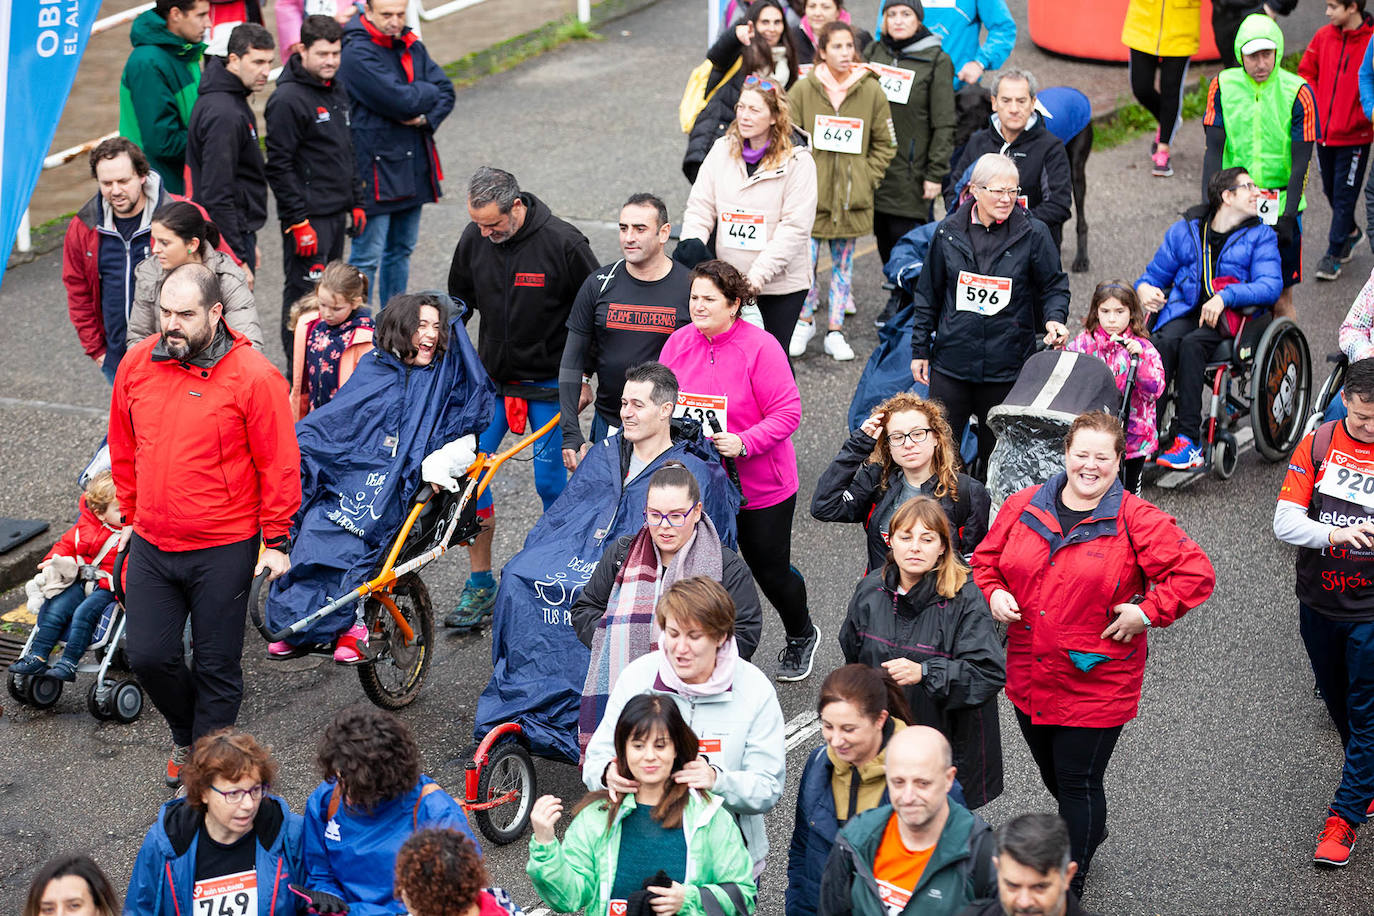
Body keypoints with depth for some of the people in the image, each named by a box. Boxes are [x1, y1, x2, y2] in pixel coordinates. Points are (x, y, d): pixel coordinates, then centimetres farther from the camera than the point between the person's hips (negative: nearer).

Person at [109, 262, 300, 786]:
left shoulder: (252, 375, -14)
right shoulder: (137, 364, 0)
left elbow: (280, 464, -9)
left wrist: (276, 540, -7)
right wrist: (130, 516, 18)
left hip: (224, 550, -4)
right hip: (151, 546, 4)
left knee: (217, 665, 5)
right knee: (147, 655, 6)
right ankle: (186, 734, 34)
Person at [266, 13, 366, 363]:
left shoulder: (337, 91, 13)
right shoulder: (287, 99, -15)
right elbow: (279, 166, -17)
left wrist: (356, 202, 19)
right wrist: (298, 222, -19)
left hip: (337, 213, 9)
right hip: (308, 216, -9)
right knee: (304, 294, -5)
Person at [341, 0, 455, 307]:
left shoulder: (411, 45, 9)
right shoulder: (356, 53, -16)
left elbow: (446, 91, 5)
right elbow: (402, 101, -24)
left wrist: (427, 118, -14)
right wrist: (429, 92, -4)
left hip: (413, 166, 8)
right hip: (375, 167, -8)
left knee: (401, 251, 17)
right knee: (367, 257, -5)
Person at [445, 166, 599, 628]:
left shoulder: (563, 243, -17)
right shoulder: (473, 239, -4)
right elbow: (458, 302, 13)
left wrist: (584, 379, -5)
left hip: (550, 385, -4)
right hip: (491, 379, 4)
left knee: (551, 483, -2)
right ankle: (480, 582, 11)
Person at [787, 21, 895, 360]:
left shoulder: (871, 90, 0)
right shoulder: (804, 89, -2)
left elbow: (885, 144, 8)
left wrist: (867, 178, 0)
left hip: (852, 196, 1)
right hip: (810, 193, -1)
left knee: (843, 262, 9)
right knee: (805, 259, -3)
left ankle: (835, 331, 19)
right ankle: (805, 320, 20)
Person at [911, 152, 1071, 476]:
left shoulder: (1033, 234, -5)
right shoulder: (949, 231, 1)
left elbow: (1054, 285, 5)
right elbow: (928, 294, 10)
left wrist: (1054, 319, -17)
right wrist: (920, 349, 12)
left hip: (1007, 365, -1)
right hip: (952, 361, 1)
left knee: (996, 449, 8)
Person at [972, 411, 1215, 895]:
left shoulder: (1138, 521, -11)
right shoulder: (1022, 508, 1)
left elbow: (1196, 573, -12)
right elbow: (986, 559, 14)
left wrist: (1148, 612, -17)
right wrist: (994, 593, -5)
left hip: (1097, 683, -5)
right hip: (1028, 677, 5)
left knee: (1078, 783, 3)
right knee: (1053, 776, 23)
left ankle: (1069, 889, 18)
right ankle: (1091, 830, 54)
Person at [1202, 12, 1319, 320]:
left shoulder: (1297, 92, -8)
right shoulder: (1223, 85, -1)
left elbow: (1300, 162, -7)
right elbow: (1213, 152, -1)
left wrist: (1288, 216, -12)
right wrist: (1208, 204, -9)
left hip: (1280, 204, -2)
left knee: (1281, 300, 0)